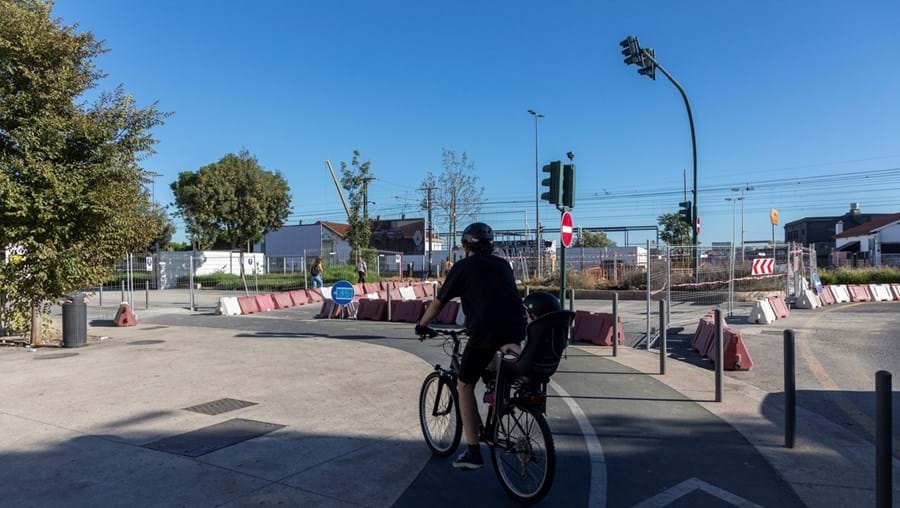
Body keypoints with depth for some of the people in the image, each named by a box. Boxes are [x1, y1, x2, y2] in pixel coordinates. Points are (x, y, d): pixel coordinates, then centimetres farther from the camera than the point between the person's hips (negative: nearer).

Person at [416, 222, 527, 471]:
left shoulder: (463, 266, 10)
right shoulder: (503, 265, 23)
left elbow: (438, 302, 15)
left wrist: (422, 325, 31)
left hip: (485, 331, -5)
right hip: (516, 329, 5)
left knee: (465, 386, 10)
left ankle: (473, 452, 7)